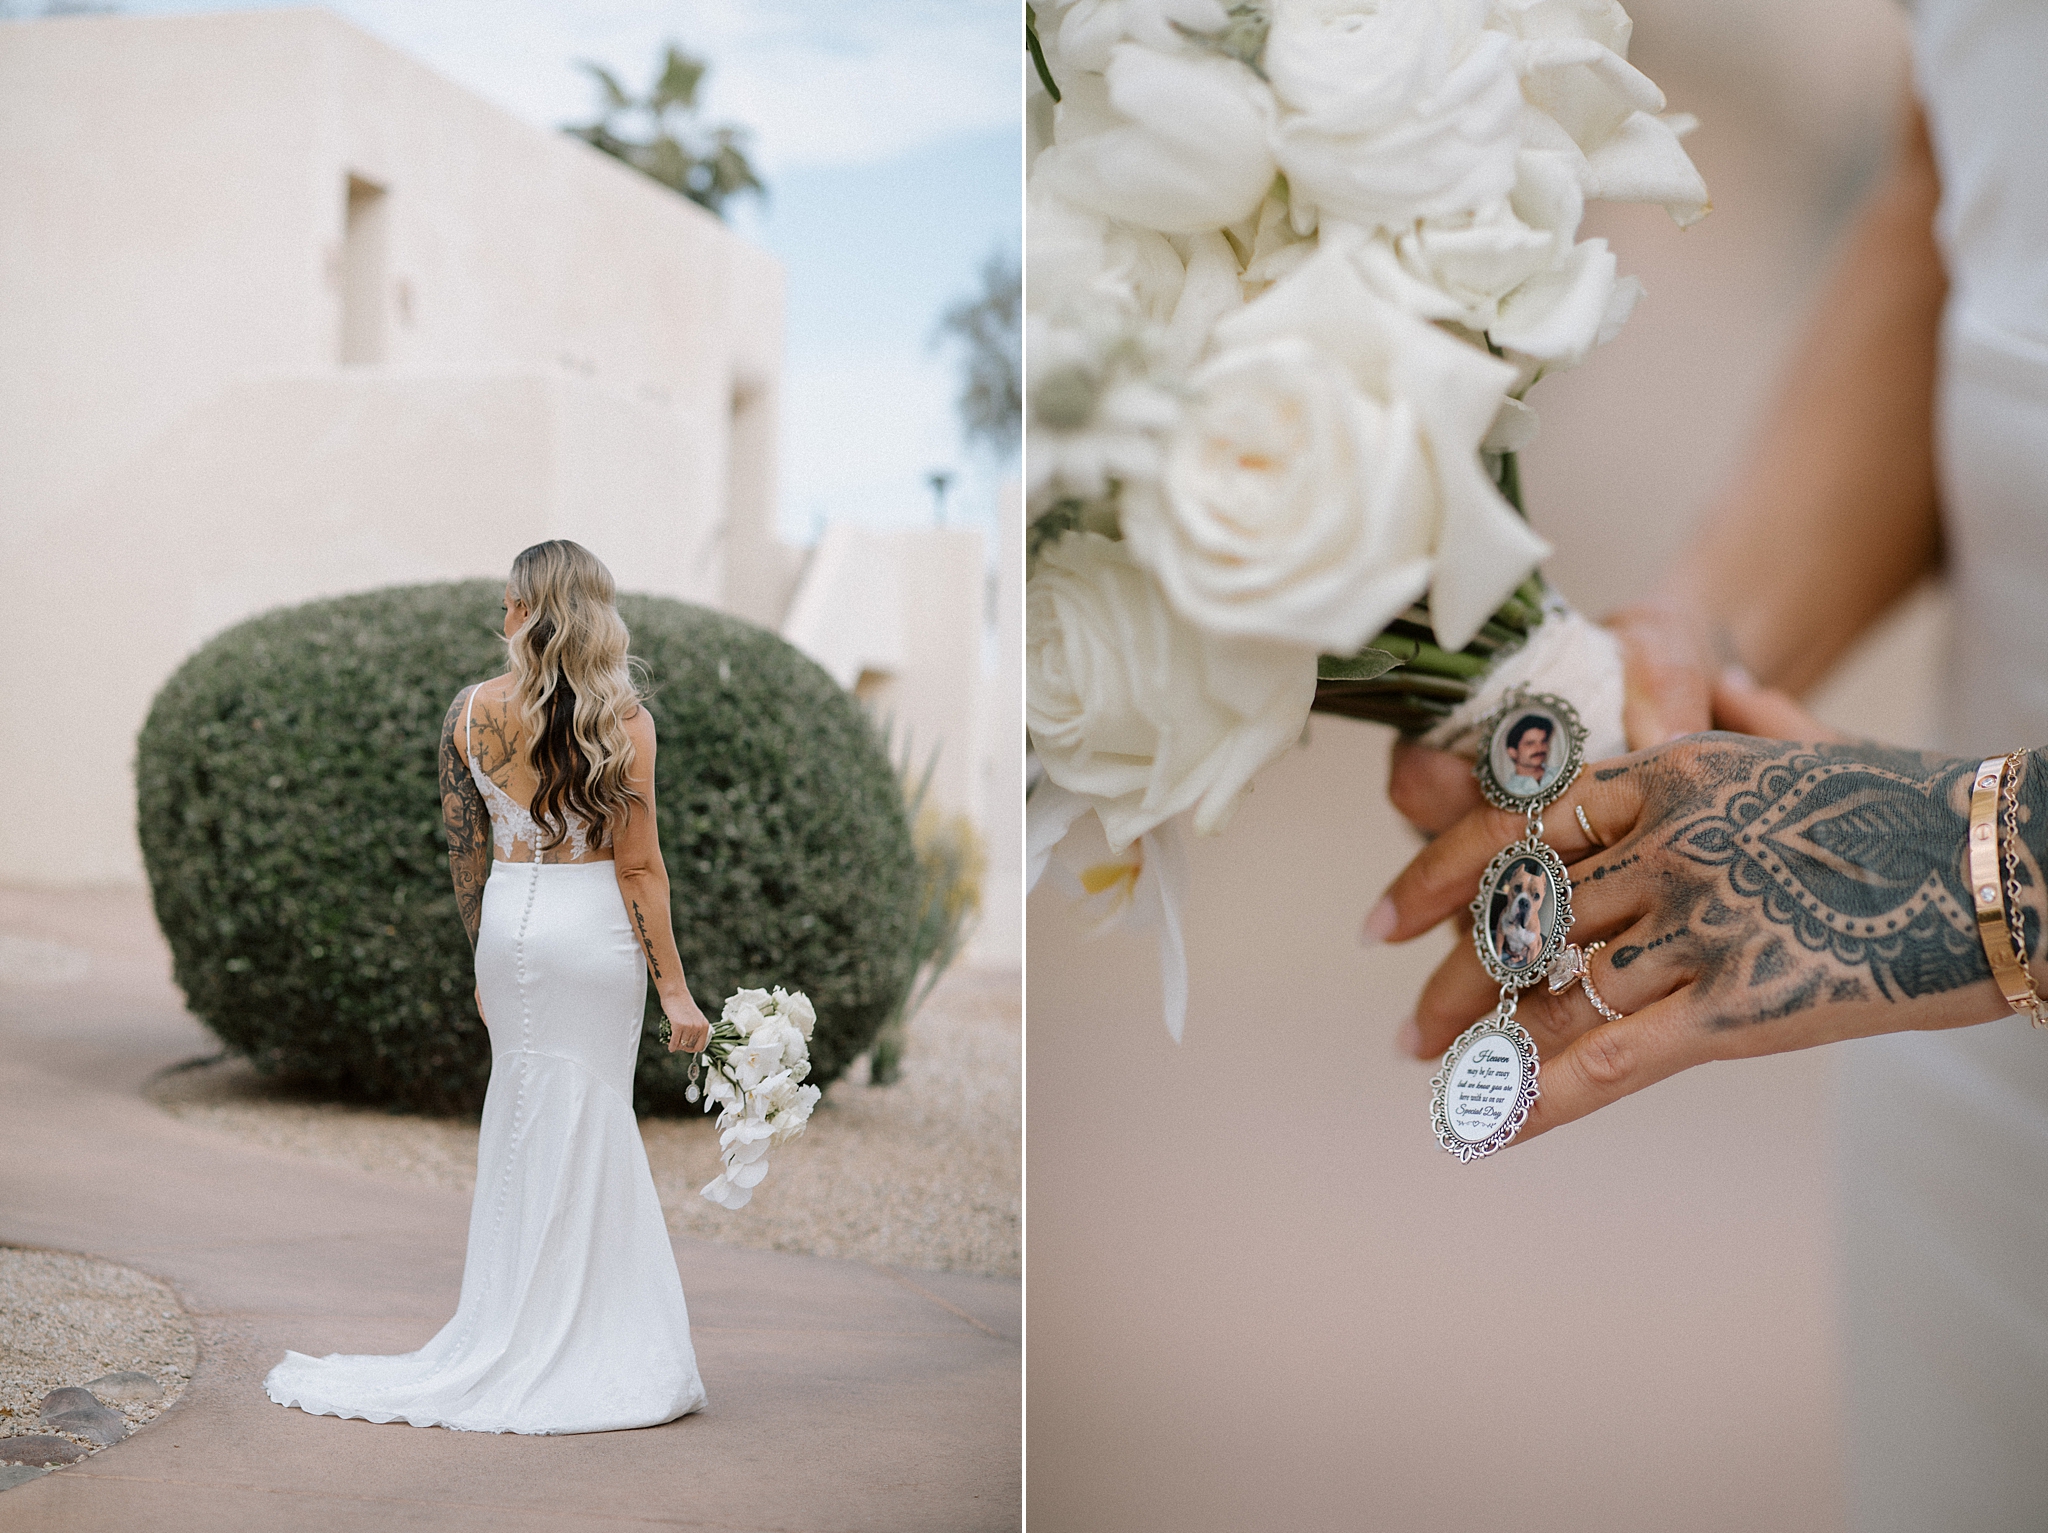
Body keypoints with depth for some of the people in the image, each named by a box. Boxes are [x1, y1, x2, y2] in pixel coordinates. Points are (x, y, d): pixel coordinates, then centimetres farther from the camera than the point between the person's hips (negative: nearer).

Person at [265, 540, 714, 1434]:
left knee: (524, 1121, 14)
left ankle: (516, 1349, 19)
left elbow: (465, 849, 5)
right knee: (594, 1122, 5)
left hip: (510, 921, 3)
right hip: (597, 928, -3)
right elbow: (640, 866, -10)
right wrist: (672, 987, -5)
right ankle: (590, 1348, 9)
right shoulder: (622, 721, -9)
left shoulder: (472, 711, -1)